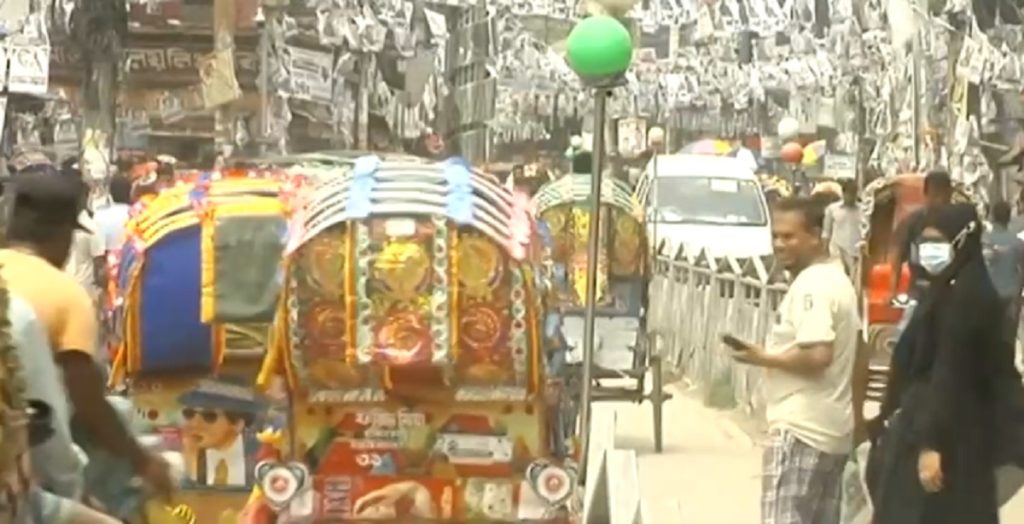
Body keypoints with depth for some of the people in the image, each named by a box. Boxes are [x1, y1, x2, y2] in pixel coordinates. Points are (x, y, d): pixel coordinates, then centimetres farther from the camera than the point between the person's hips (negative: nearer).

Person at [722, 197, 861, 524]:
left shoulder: (810, 285, -16)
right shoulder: (837, 279, 17)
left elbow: (817, 355, -26)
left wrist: (763, 358, -14)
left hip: (801, 429, -11)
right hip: (832, 429, 11)